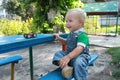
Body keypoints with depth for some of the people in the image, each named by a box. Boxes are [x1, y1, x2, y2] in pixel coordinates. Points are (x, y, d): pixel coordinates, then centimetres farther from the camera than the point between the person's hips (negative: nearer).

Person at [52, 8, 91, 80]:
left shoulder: (82, 35, -19)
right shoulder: (71, 33, 10)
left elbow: (80, 48, -35)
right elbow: (67, 42, 31)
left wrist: (68, 57, -47)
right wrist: (60, 38, 15)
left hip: (80, 55, -9)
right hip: (69, 54, 9)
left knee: (78, 63, -39)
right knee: (58, 54, -5)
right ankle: (65, 67, -29)